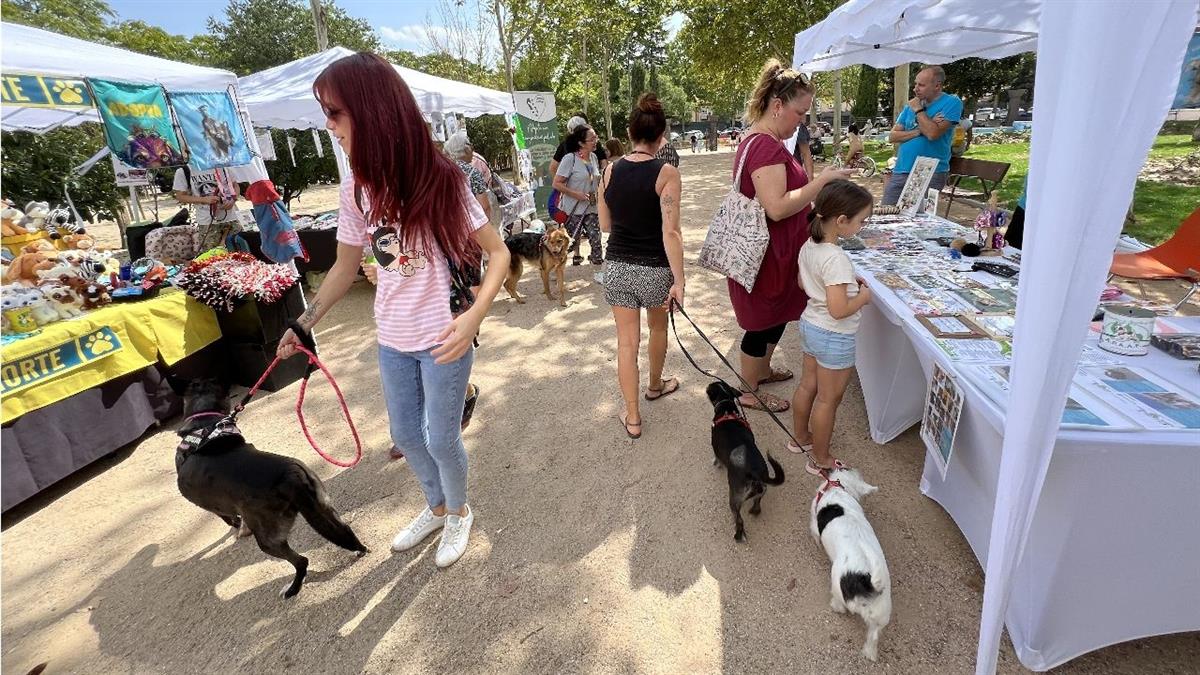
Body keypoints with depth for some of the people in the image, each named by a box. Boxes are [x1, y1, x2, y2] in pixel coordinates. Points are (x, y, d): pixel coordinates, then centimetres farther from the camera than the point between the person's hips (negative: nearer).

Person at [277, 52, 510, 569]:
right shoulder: (356, 189, 0)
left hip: (442, 338, -5)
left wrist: (473, 316, -27)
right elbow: (345, 267, 11)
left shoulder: (439, 180, -15)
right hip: (391, 339, 6)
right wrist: (304, 323, 8)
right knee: (406, 435, 19)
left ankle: (459, 512, 39)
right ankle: (436, 507, 46)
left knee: (440, 438, 8)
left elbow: (497, 252, -14)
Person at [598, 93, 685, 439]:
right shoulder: (666, 173, -12)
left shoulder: (610, 170, 0)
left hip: (617, 266, 3)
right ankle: (655, 385, 47)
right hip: (654, 269, -2)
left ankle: (632, 417, 16)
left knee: (627, 340, 9)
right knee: (658, 328, 24)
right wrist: (678, 280, -16)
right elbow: (671, 233, -19)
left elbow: (605, 224, 9)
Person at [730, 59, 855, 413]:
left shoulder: (759, 140, 11)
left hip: (773, 251, 10)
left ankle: (762, 370, 43)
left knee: (776, 316, 23)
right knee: (762, 322, 5)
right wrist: (822, 180, -22)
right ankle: (750, 391, 23)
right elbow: (777, 207, -30)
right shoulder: (766, 146, -23)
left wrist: (818, 183, 14)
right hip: (766, 254, -10)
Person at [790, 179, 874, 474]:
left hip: (810, 324, 8)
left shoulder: (809, 245, -3)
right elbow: (839, 310, -31)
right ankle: (820, 460, 26)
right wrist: (864, 295, -13)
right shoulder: (837, 259, -29)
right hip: (833, 337, -8)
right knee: (829, 399, 9)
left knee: (807, 385, 23)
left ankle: (801, 438, 43)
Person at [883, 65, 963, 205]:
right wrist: (919, 131, -9)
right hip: (900, 171, 5)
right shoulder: (911, 104, 14)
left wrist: (918, 110, -6)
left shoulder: (952, 102, -3)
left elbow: (933, 133, -18)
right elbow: (892, 136, 6)